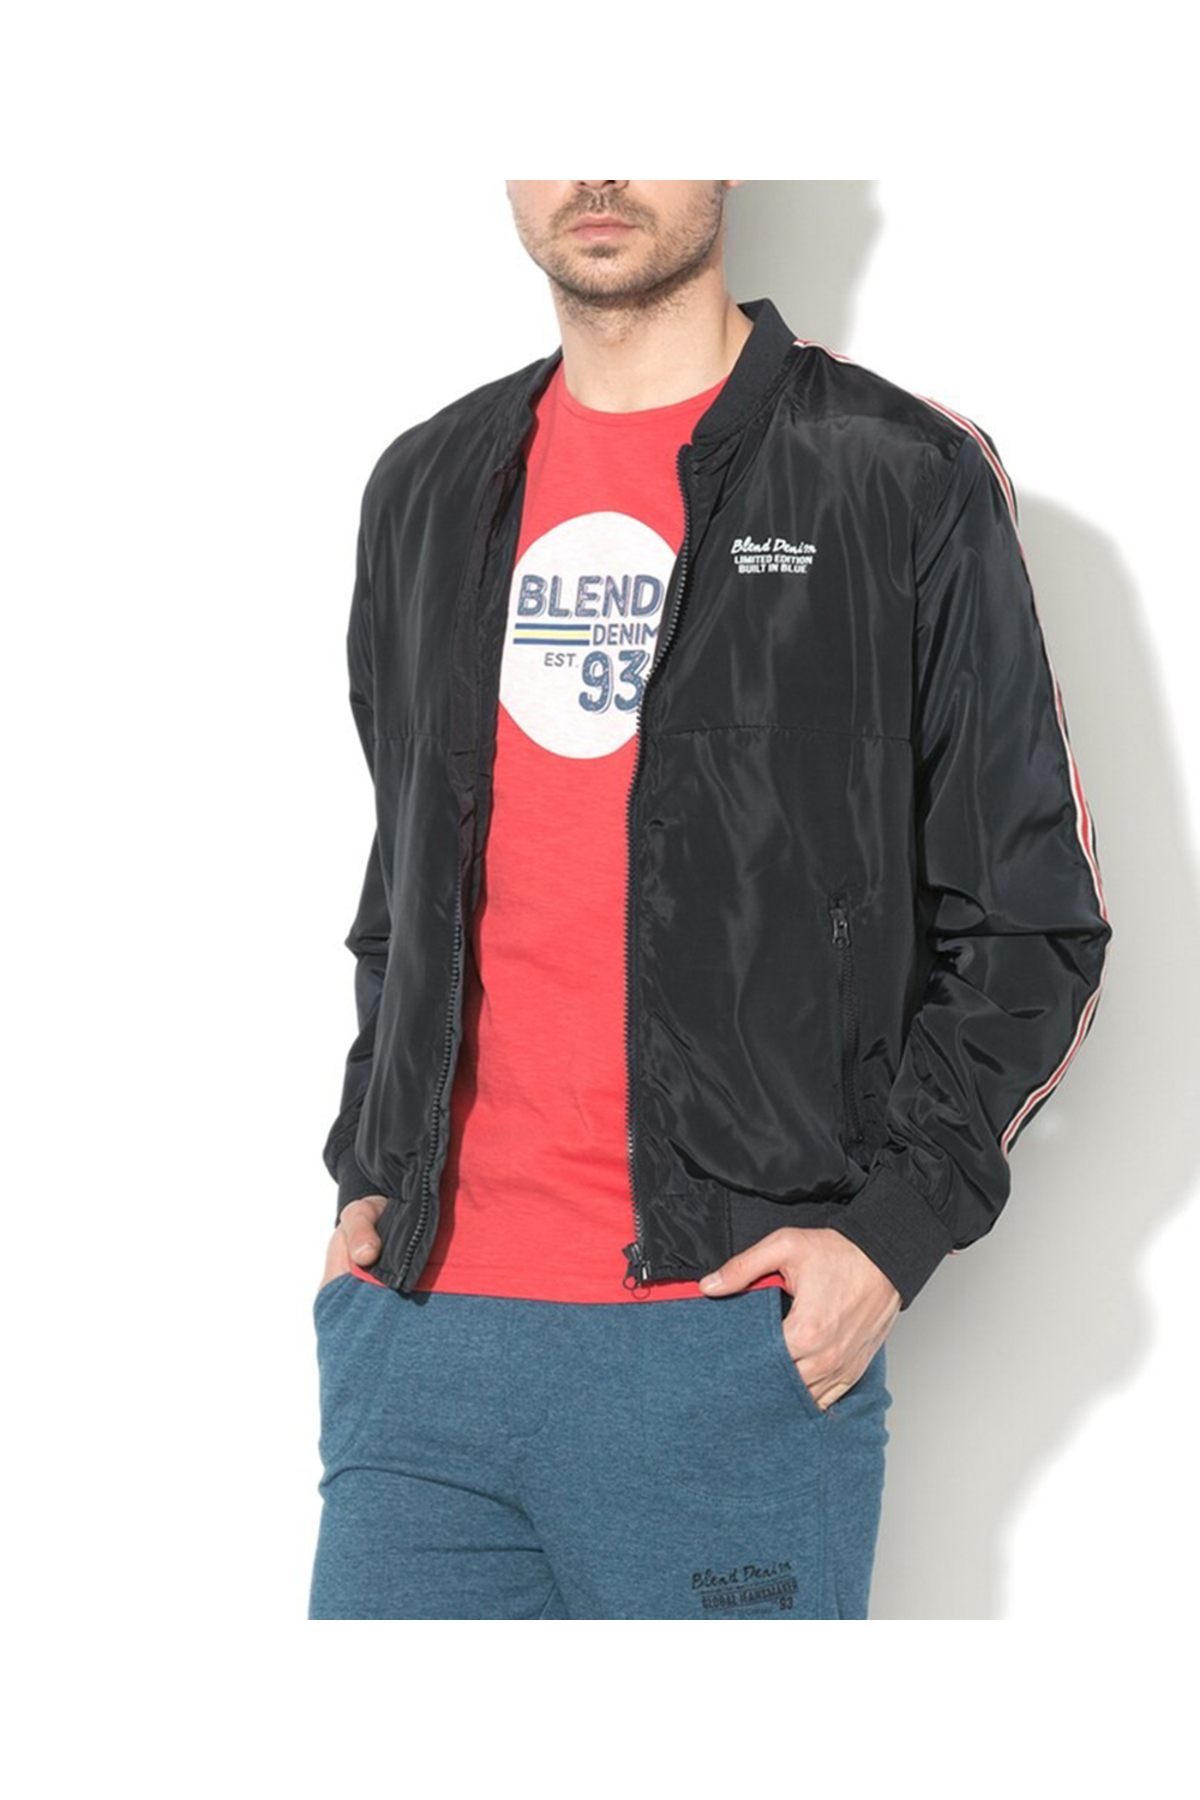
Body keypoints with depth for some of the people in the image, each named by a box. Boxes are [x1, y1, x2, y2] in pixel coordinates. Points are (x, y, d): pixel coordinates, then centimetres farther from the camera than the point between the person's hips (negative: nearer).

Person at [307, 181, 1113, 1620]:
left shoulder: (902, 479, 0)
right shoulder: (425, 491, 15)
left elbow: (1034, 923, 0)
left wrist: (897, 1227, -10)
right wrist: (368, 1173, 10)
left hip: (735, 1344, -4)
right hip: (422, 1327, 4)